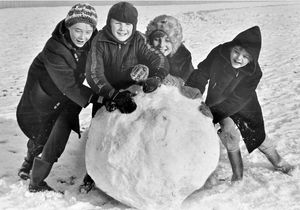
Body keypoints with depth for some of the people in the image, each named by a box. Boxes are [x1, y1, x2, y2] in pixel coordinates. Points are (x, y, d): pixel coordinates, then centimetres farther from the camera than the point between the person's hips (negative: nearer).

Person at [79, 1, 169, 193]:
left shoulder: (138, 40, -10)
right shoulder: (100, 41, -15)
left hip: (133, 95, 1)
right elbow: (94, 74, -26)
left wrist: (156, 77, -43)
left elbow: (159, 60, -19)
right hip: (106, 96, -1)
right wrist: (115, 95, -41)